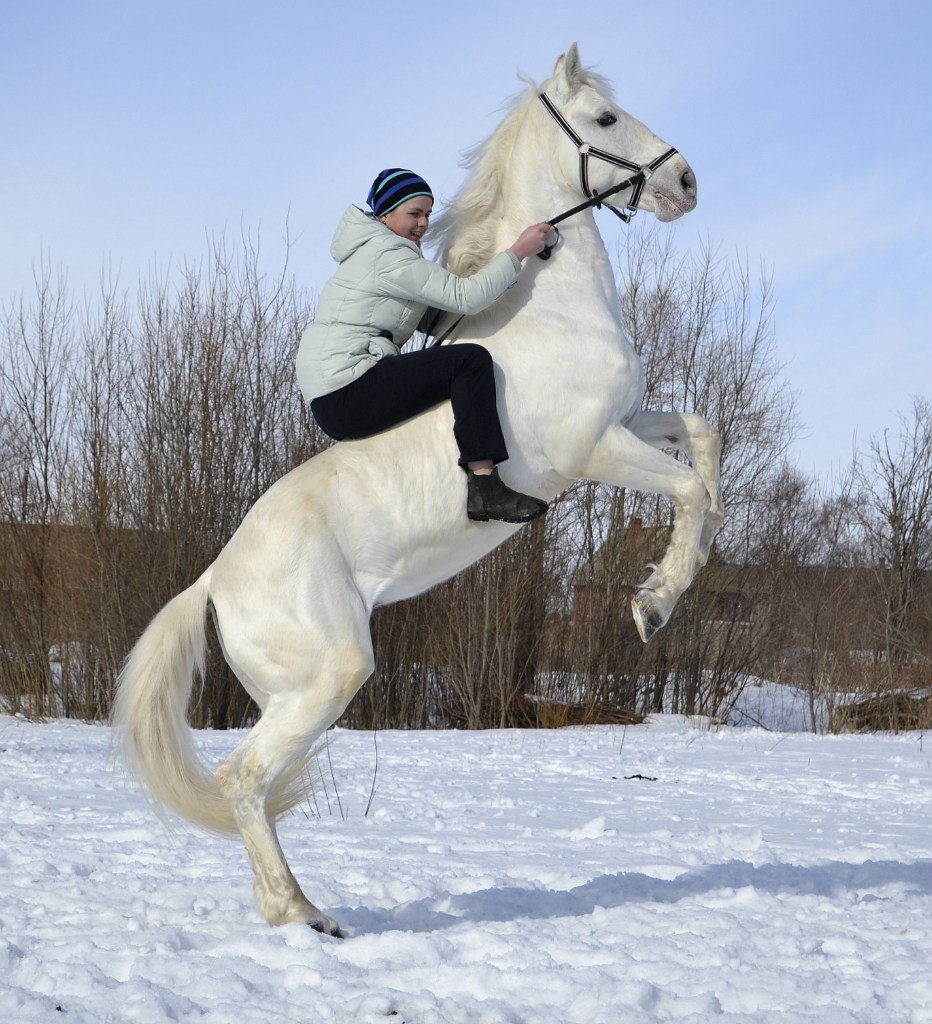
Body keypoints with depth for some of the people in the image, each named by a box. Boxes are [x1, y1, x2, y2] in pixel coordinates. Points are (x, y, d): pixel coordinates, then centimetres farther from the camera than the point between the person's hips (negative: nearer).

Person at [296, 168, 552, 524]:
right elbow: (463, 297, -17)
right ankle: (485, 488, -28)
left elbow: (431, 318, 24)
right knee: (472, 360, -19)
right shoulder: (386, 255, -10)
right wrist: (517, 252, -11)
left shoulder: (373, 253, 23)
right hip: (345, 397, -11)